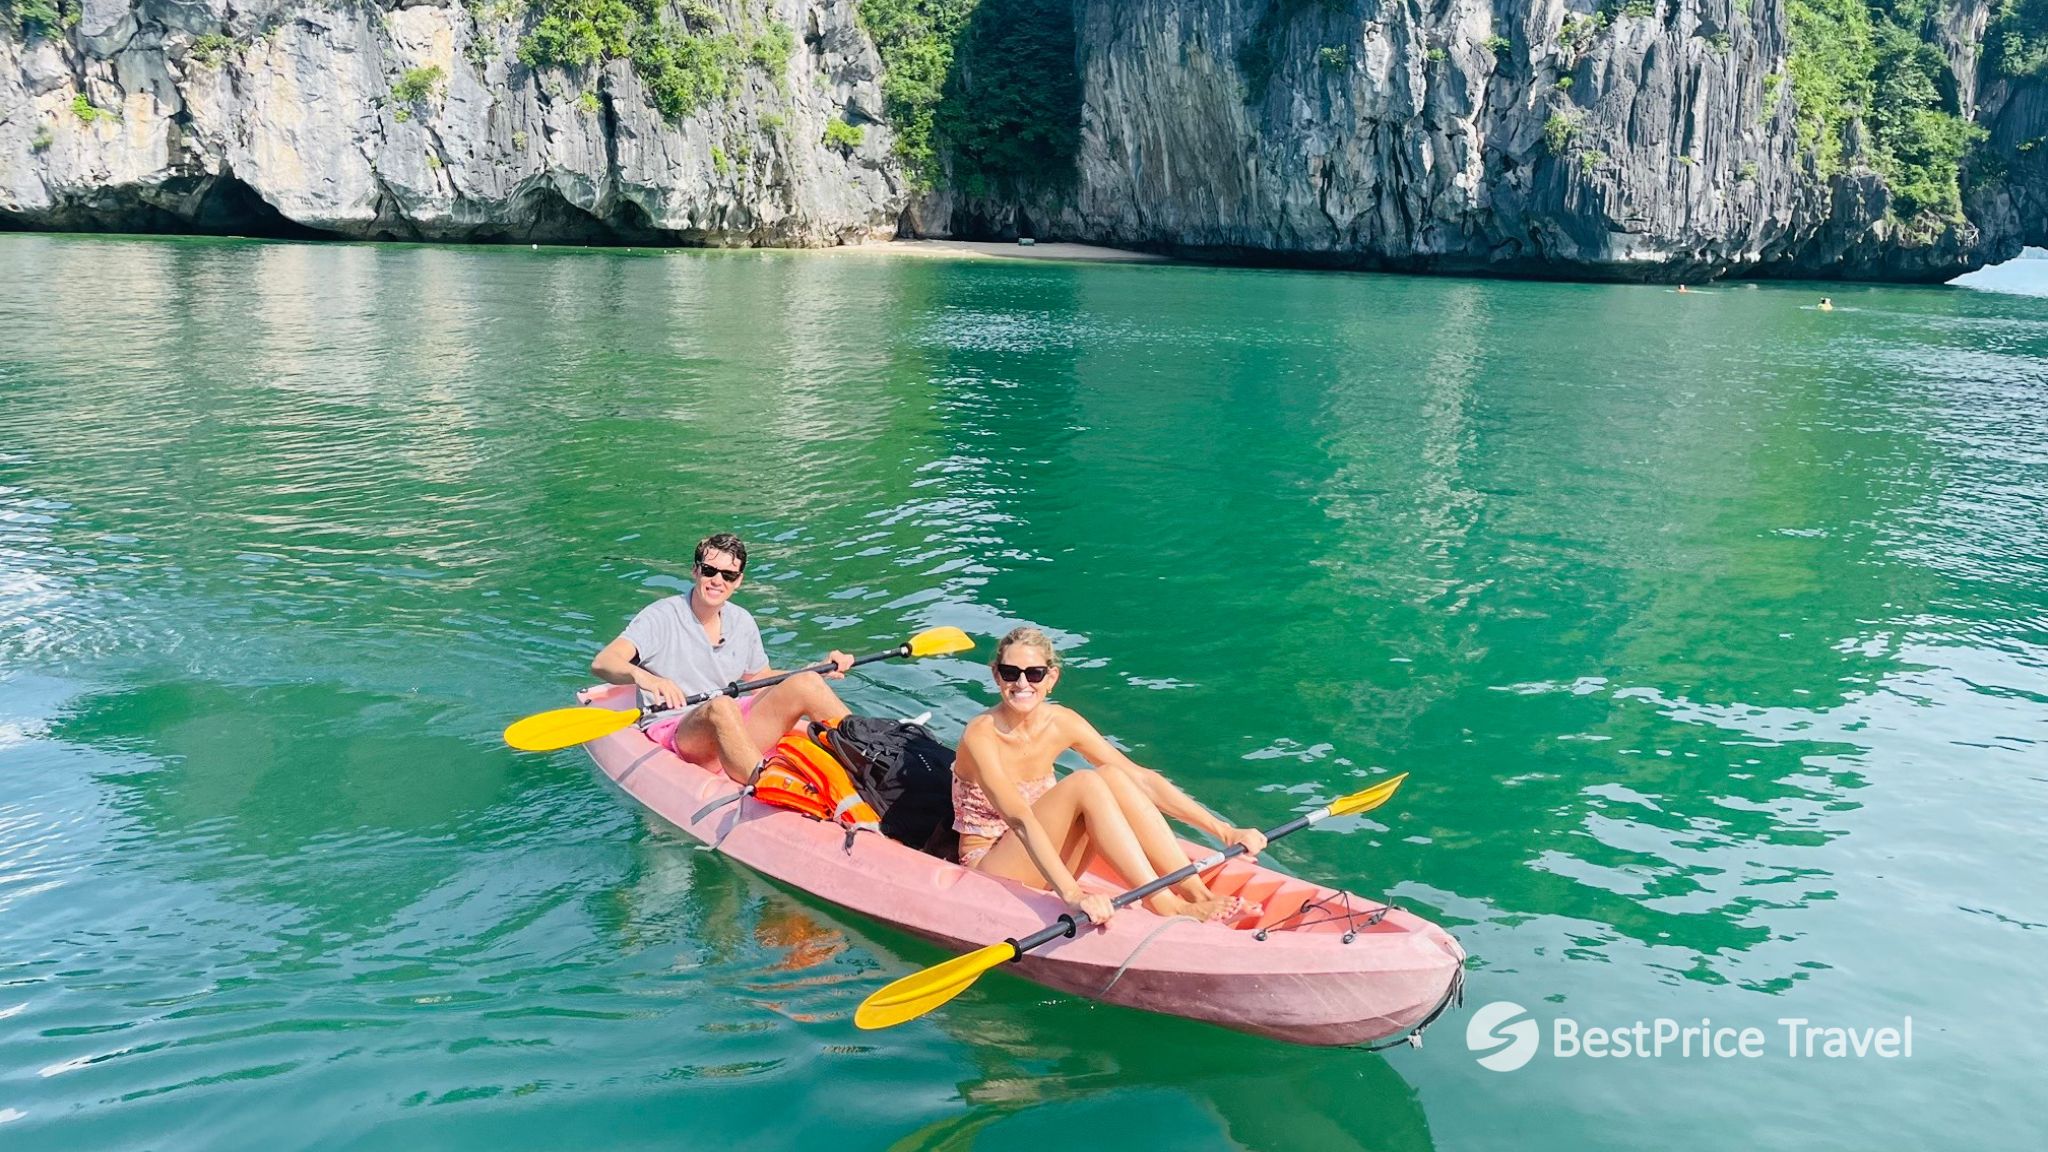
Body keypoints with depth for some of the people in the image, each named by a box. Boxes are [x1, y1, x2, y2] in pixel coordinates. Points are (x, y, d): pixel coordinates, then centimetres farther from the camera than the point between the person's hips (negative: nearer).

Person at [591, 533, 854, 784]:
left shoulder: (743, 623, 12)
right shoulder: (662, 617, -5)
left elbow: (760, 681, 25)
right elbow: (601, 663, -20)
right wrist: (641, 676, -43)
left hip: (736, 730, 6)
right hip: (673, 734, -6)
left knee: (806, 683, -14)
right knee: (720, 706, -38)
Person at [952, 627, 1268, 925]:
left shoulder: (1061, 723, -4)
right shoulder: (981, 735, -21)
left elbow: (1142, 780, -6)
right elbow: (1019, 819, -36)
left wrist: (1225, 831, -13)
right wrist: (1073, 894, -49)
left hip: (1043, 862, 6)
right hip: (990, 870, -6)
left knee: (1111, 777, -20)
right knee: (1085, 783, -27)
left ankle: (1197, 894, -24)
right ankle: (1165, 906, -31)